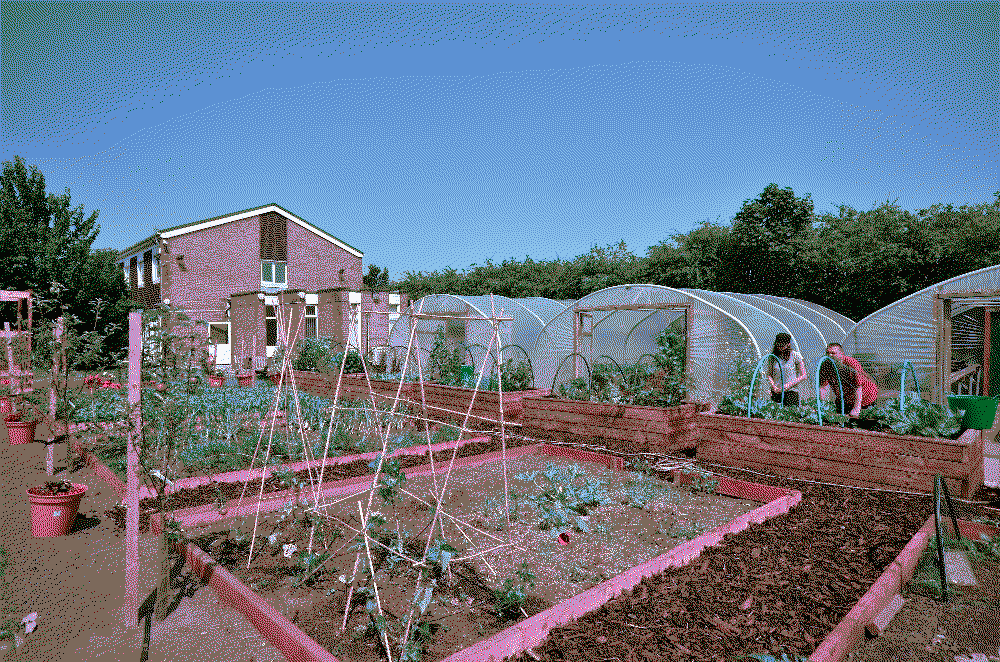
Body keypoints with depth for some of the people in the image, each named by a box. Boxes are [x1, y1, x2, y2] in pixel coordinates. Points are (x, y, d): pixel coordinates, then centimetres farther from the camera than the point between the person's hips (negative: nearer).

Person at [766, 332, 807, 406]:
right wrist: (773, 386, -8)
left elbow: (803, 375, -1)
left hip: (791, 392, -2)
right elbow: (769, 375, 10)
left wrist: (788, 386, -11)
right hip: (776, 392, 3)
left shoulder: (795, 355, -2)